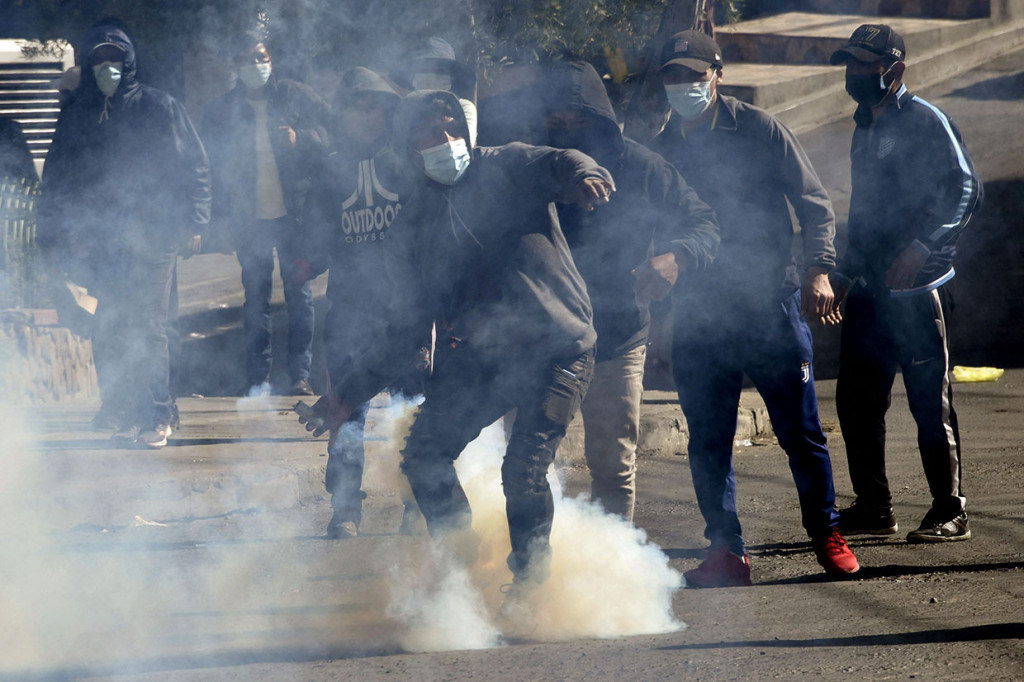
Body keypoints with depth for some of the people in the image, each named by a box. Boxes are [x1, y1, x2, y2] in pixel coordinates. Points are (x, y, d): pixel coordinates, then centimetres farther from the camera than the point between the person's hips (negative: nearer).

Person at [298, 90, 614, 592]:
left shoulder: (506, 170, 3)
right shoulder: (412, 226, 13)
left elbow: (556, 164, -19)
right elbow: (405, 325, 17)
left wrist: (582, 175, -45)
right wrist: (349, 394, 13)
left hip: (556, 349, -5)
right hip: (478, 357, 5)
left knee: (523, 471, -16)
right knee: (422, 458, -7)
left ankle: (530, 585, 7)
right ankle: (461, 565, 15)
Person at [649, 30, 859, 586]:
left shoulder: (759, 130, 1)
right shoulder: (661, 151, 11)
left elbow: (814, 205, 1)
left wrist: (818, 270, -11)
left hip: (771, 304, -3)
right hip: (700, 311, 3)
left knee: (799, 430, -1)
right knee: (707, 440, 1)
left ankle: (826, 534, 16)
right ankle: (726, 551, 8)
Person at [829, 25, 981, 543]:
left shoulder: (925, 121, -7)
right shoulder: (865, 128, 18)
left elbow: (965, 190, -14)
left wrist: (921, 247, -22)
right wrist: (849, 263, 19)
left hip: (914, 287, -8)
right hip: (869, 287, 8)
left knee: (930, 401, -6)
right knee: (855, 401, 8)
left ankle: (950, 513, -1)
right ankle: (873, 509, 17)